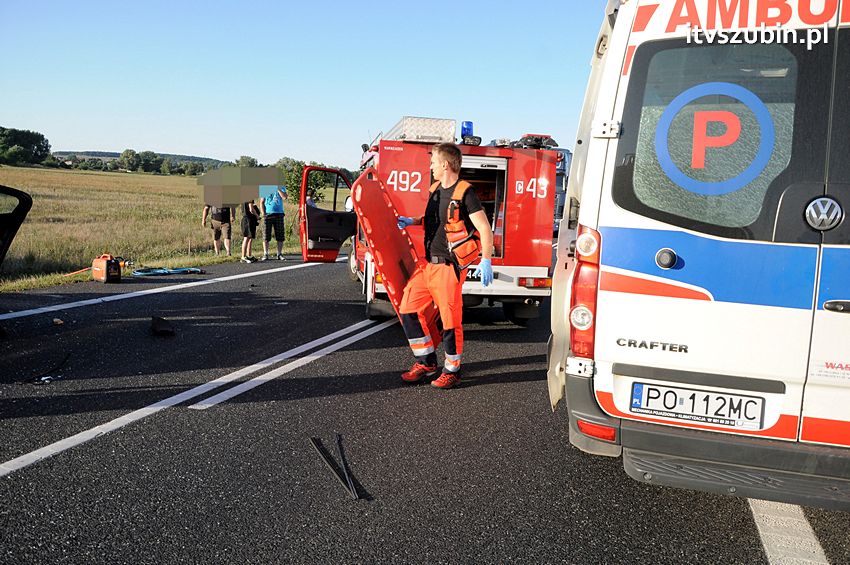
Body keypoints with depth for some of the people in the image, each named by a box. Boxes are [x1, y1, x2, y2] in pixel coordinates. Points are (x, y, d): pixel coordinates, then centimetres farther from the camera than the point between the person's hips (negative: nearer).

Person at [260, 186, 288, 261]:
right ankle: (265, 254, 0)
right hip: (268, 214, -1)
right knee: (266, 236, -5)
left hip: (279, 213, 1)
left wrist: (278, 189, -8)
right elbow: (261, 202, 7)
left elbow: (284, 197, -8)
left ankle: (279, 254, 9)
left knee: (280, 236, 2)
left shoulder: (281, 188, 10)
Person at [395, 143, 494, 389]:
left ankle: (452, 371, 15)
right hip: (428, 264, 9)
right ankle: (427, 362, 19)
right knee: (407, 310, 7)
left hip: (449, 267, -9)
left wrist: (485, 260, -25)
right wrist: (412, 221, 19)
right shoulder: (435, 190, 13)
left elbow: (484, 228, -16)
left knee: (450, 320, -1)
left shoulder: (464, 193, -12)